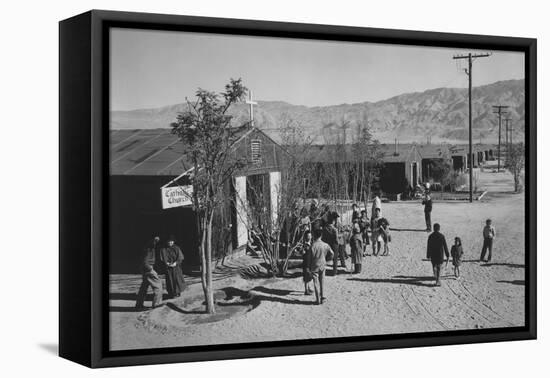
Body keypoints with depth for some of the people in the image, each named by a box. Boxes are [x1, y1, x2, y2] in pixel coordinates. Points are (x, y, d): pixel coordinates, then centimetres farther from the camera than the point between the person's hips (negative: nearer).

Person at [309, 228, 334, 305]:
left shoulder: (313, 245, -16)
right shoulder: (325, 245, -4)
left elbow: (310, 257, -13)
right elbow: (332, 254, 0)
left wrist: (309, 268, -4)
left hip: (314, 266, -4)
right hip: (322, 266, 4)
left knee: (316, 283, 4)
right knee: (322, 282, 16)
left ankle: (318, 300, 5)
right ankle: (322, 297, 17)